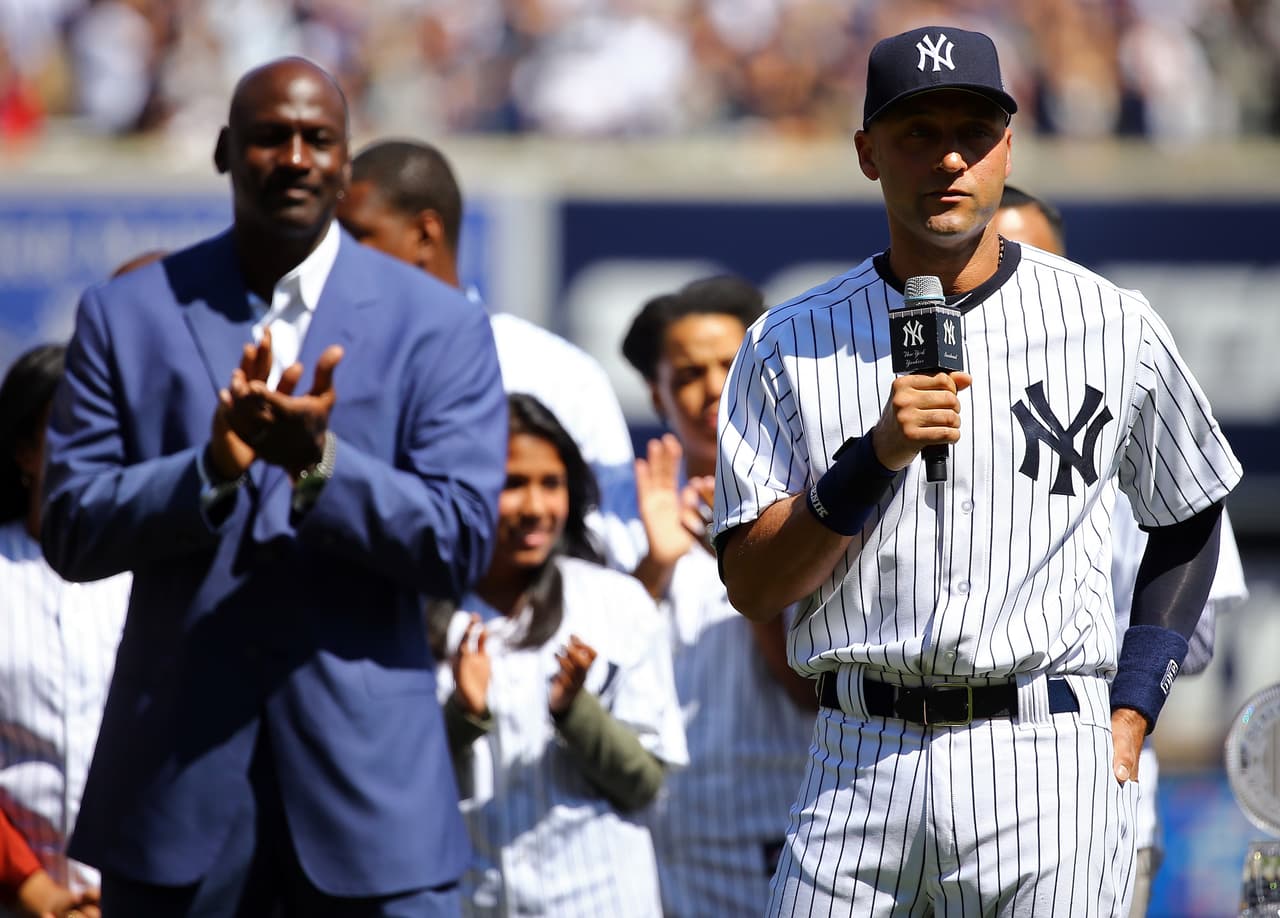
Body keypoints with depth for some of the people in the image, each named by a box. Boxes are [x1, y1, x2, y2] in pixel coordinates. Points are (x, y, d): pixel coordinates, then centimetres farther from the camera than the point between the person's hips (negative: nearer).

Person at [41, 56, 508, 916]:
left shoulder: (439, 327, 3)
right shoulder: (127, 316, 7)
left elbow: (461, 545, -4)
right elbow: (71, 530, 1)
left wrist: (319, 463, -20)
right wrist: (211, 469, -16)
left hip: (368, 774, -1)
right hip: (177, 776, 1)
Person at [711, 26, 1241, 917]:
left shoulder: (1115, 326, 5)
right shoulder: (792, 343, 5)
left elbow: (1189, 518, 18)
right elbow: (752, 588, 0)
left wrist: (1131, 712, 9)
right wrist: (875, 457, -14)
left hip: (1052, 774, -1)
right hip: (862, 763, 1)